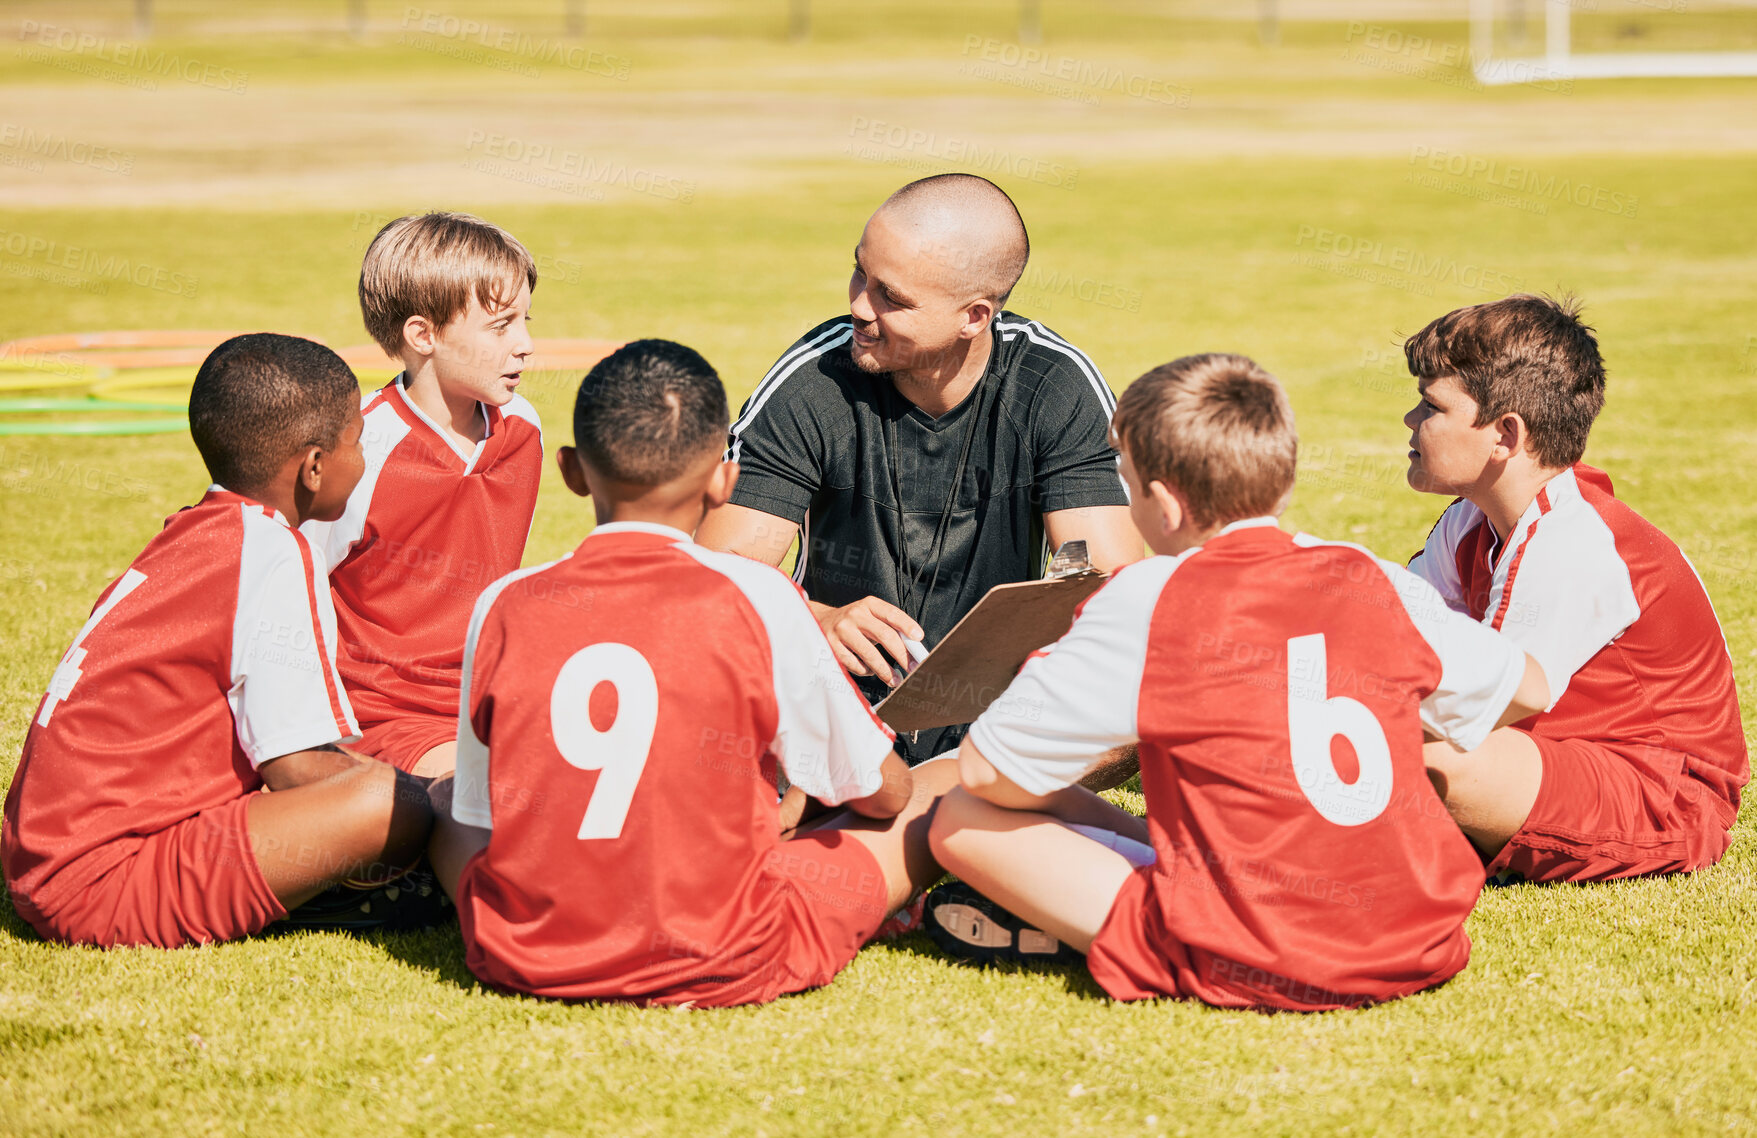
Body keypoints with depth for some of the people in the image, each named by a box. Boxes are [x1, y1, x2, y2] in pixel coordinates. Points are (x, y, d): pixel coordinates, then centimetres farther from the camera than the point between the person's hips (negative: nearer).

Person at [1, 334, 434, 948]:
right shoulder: (275, 555, -13)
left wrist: (358, 761, 18)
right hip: (103, 886, -10)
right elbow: (295, 767, -16)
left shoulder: (190, 533, 15)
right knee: (394, 805, -22)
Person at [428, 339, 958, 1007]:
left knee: (440, 802, 35)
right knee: (948, 785, 9)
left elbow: (478, 816, 7)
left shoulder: (503, 608, -2)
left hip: (525, 964, 4)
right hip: (715, 967, -4)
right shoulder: (757, 601, -9)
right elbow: (881, 793, 3)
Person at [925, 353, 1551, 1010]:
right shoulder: (1376, 582, 5)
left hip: (1246, 969, -4)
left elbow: (987, 772, -4)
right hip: (1419, 951, 5)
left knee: (963, 819, 3)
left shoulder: (1144, 603, -8)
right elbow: (1528, 690, 22)